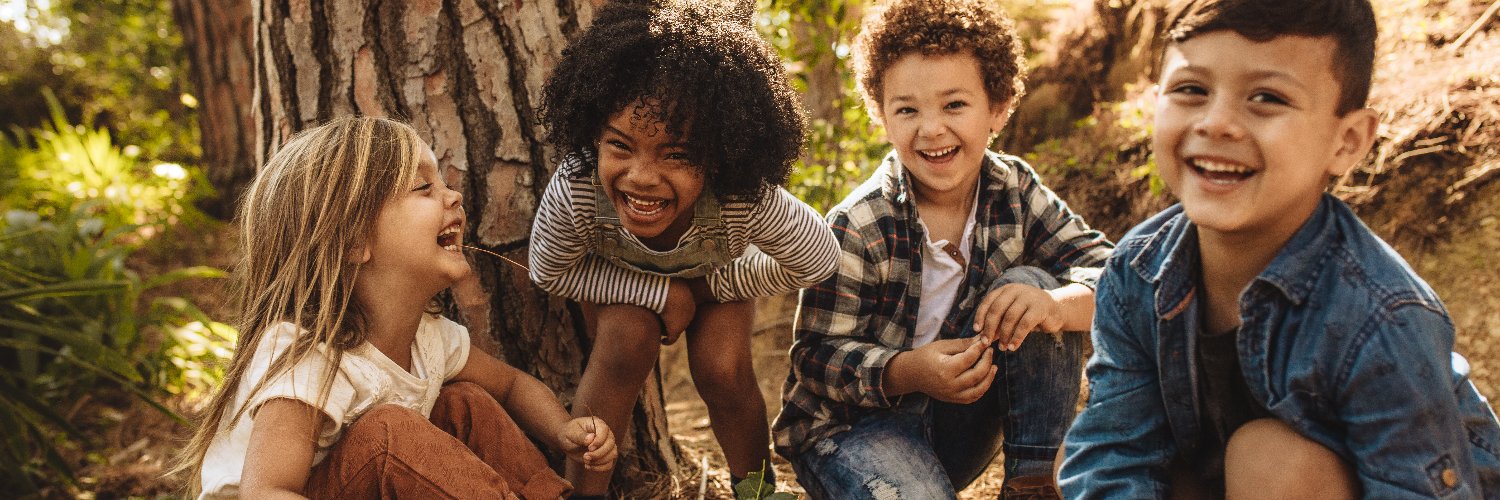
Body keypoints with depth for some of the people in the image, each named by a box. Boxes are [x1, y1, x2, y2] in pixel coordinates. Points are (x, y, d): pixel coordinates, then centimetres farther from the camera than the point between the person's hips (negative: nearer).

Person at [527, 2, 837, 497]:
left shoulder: (748, 202, -43)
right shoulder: (572, 192, -43)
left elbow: (818, 260, -22)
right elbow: (549, 273, -21)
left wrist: (705, 286, -20)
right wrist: (661, 292, -28)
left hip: (718, 272, 1)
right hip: (621, 279, 0)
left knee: (723, 369, -18)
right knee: (628, 340, -27)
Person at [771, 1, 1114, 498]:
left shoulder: (1015, 190, -5)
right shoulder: (856, 228, -19)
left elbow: (1109, 271, -9)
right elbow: (817, 356, -16)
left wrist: (1055, 304, -33)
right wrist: (910, 371, -35)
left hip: (957, 424, 6)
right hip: (850, 424, -5)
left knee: (1030, 284, -16)